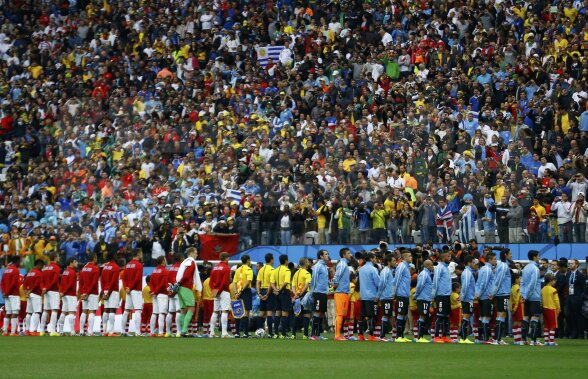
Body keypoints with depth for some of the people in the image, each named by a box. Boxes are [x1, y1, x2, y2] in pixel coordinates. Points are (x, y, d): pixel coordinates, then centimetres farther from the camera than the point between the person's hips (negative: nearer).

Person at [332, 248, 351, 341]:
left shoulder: (345, 264, 17)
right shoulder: (342, 264, -12)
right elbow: (337, 276, -20)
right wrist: (335, 284, -7)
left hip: (345, 292, 9)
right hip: (341, 292, -9)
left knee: (342, 314, 10)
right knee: (339, 314, -8)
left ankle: (338, 335, 13)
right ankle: (337, 335, -9)